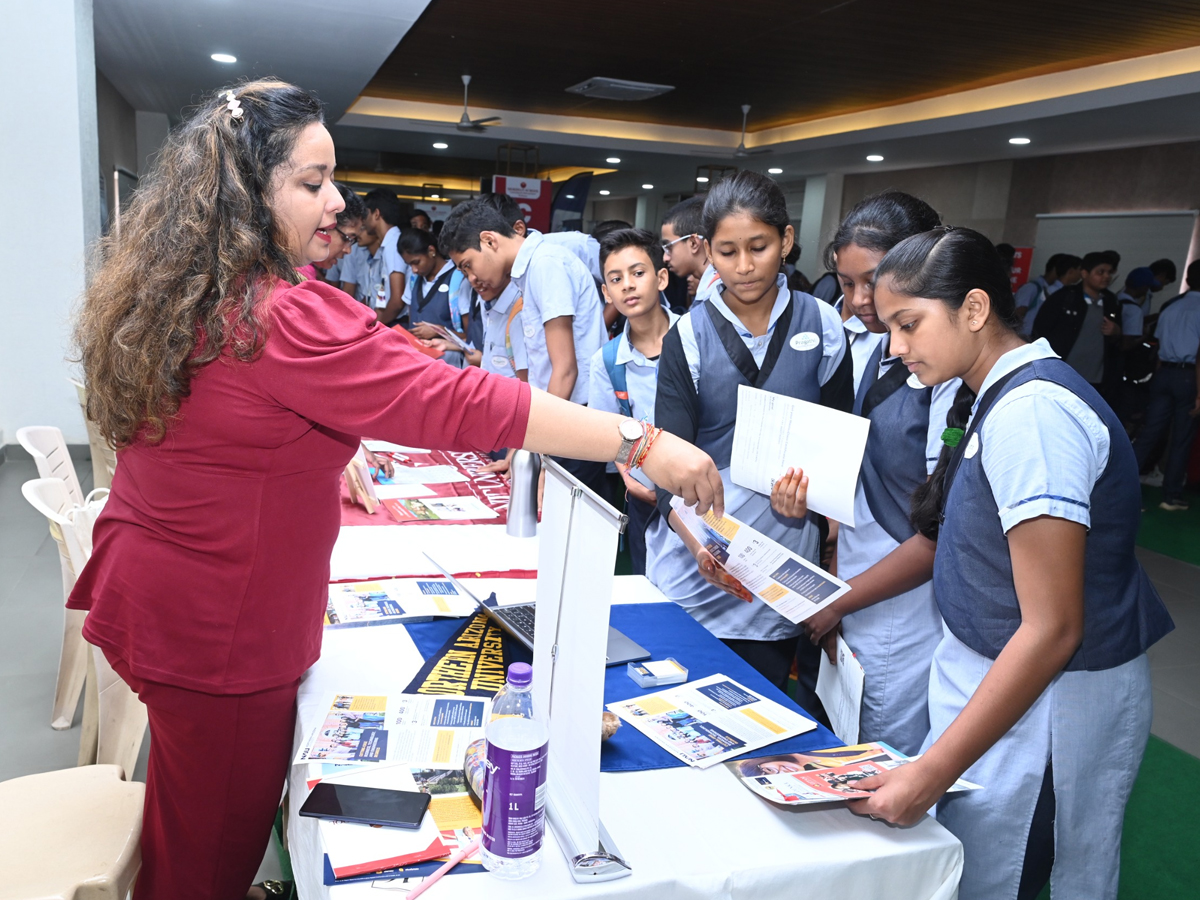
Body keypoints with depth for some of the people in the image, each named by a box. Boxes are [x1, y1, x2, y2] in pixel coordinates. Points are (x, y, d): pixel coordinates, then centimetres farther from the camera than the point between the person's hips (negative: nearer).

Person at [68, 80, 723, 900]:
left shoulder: (169, 294, 3)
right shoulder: (285, 318, -28)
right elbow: (453, 402, -32)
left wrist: (329, 461, 22)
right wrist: (642, 444, -29)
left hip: (148, 600, 9)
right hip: (220, 631, -9)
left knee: (187, 818, 28)